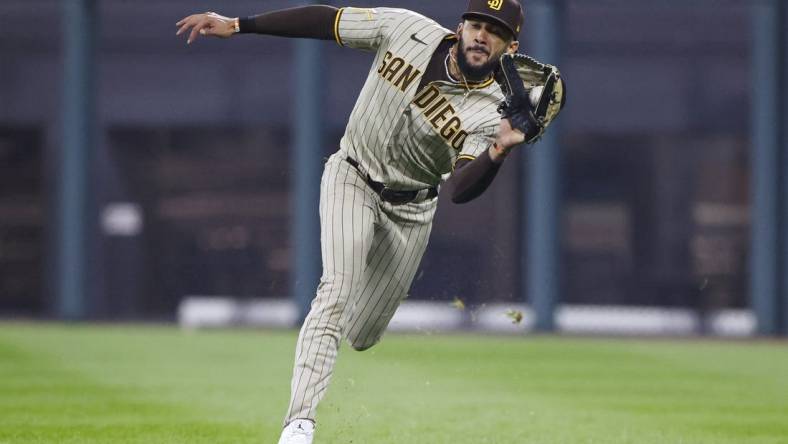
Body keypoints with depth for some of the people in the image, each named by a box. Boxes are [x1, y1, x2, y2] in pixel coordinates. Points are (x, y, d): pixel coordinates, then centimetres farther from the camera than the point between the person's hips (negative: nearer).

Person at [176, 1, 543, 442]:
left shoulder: (491, 114, -23)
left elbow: (461, 190, -35)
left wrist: (497, 155, -56)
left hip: (411, 211, 1)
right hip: (353, 178, -1)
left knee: (362, 336, 7)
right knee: (338, 288, -23)